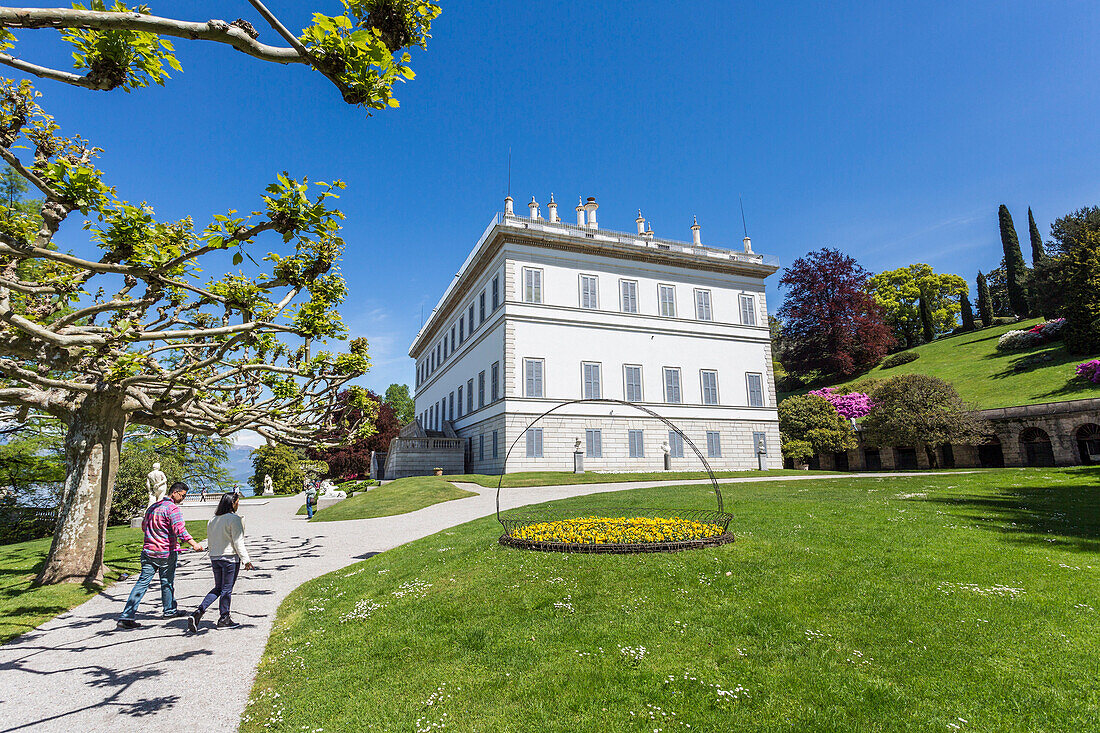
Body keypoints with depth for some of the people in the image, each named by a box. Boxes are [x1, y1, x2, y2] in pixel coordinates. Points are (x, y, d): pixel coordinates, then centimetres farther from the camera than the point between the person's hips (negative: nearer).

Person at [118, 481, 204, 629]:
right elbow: (179, 529, -28)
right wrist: (193, 543, -34)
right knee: (167, 582, 10)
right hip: (166, 553, -6)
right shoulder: (173, 508, -14)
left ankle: (126, 617, -3)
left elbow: (143, 527, 27)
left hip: (148, 551, 6)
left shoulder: (152, 507, 13)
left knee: (142, 582, 4)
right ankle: (169, 610, 26)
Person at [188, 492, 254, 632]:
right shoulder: (235, 519, -14)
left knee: (218, 588, 19)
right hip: (230, 558, -7)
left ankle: (199, 612, 5)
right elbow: (238, 542, -16)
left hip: (214, 557, 7)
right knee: (227, 589, 5)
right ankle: (224, 619, 15)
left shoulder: (212, 520, 9)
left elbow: (210, 544, 16)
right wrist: (246, 560, -11)